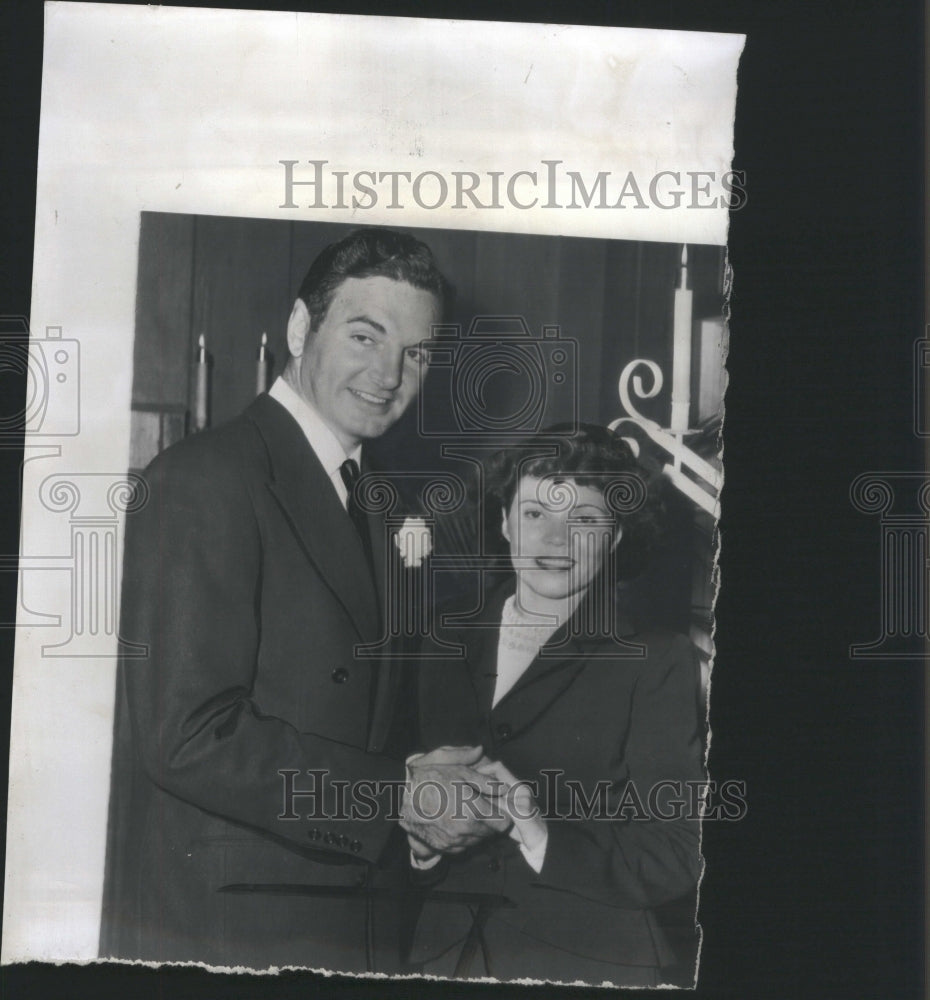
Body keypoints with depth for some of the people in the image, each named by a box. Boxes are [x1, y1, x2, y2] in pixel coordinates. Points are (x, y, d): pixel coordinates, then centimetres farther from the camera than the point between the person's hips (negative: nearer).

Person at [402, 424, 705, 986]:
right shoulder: (444, 644, 8)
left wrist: (543, 840, -22)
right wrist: (419, 834, -12)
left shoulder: (657, 665, -4)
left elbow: (671, 863, -9)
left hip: (589, 966, -3)